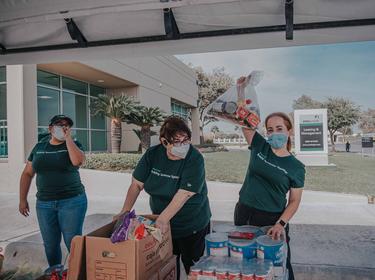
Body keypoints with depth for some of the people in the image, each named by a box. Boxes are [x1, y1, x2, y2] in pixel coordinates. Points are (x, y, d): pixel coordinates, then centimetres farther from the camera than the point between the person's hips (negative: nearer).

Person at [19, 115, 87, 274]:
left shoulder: (73, 145, 1)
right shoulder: (39, 147, 9)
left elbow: (78, 161, -22)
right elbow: (27, 174, 13)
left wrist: (67, 137, -12)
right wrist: (22, 199, 8)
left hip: (72, 201, -3)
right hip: (44, 203, 3)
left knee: (72, 241, -2)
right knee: (50, 243, 10)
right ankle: (54, 270, 31)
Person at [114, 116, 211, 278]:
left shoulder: (195, 159, -21)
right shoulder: (152, 154, -8)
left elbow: (184, 194, -29)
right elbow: (137, 184, -4)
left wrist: (163, 218, -35)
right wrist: (125, 211, -10)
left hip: (192, 225, -4)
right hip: (162, 224, 4)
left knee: (192, 267, 10)